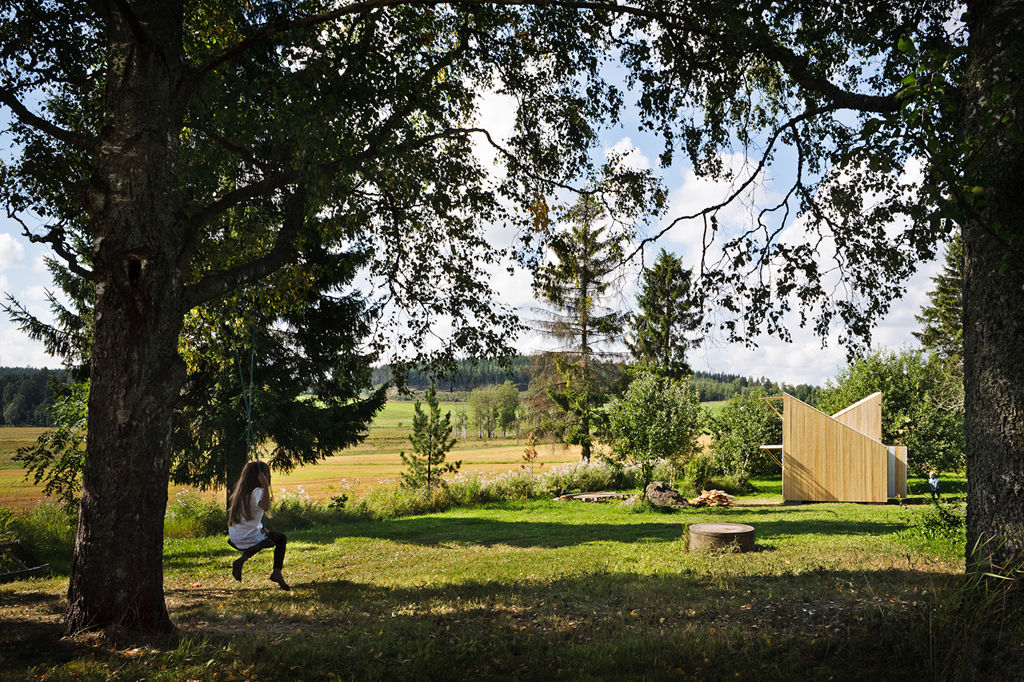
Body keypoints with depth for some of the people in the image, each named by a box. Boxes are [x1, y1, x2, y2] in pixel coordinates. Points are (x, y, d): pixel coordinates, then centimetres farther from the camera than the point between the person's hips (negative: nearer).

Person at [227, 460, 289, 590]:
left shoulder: (241, 491, 8)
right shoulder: (256, 491, -16)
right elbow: (265, 507, -36)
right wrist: (266, 486, -34)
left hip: (235, 539, 7)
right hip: (249, 539, -7)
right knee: (281, 538, 15)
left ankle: (242, 559, 13)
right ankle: (277, 572, 3)